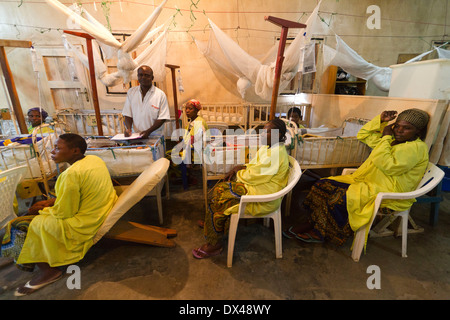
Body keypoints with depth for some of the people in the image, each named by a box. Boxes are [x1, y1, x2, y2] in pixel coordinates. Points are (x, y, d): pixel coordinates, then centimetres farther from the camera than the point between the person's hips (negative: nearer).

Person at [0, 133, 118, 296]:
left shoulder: (71, 174, -26)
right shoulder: (94, 159, 0)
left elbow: (64, 213, -16)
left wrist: (41, 210, 2)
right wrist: (51, 201, 8)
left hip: (86, 225, -8)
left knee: (23, 226, 9)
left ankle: (48, 270, 20)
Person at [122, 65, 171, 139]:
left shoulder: (160, 94, -1)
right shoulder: (131, 92, 12)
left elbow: (162, 118, -5)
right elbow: (128, 114, 13)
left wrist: (149, 131, -15)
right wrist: (128, 128, -5)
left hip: (154, 135, -3)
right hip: (135, 135, 3)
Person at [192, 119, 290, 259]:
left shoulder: (276, 153, -24)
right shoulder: (268, 147, 8)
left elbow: (254, 176, -24)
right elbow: (254, 165, 16)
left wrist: (238, 173, -5)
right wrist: (239, 167, -2)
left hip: (262, 198, -10)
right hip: (257, 185, 10)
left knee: (217, 203, -10)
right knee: (219, 189, 6)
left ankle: (214, 244, 9)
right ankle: (210, 223, 24)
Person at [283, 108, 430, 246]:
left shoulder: (417, 147, -12)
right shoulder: (392, 140, 14)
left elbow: (387, 165, -26)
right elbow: (363, 135, 20)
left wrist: (386, 137, -14)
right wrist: (380, 120, 5)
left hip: (387, 196, -9)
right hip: (367, 182, 9)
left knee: (339, 198, -28)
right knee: (324, 185, -8)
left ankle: (320, 233, -7)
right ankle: (309, 223, -6)